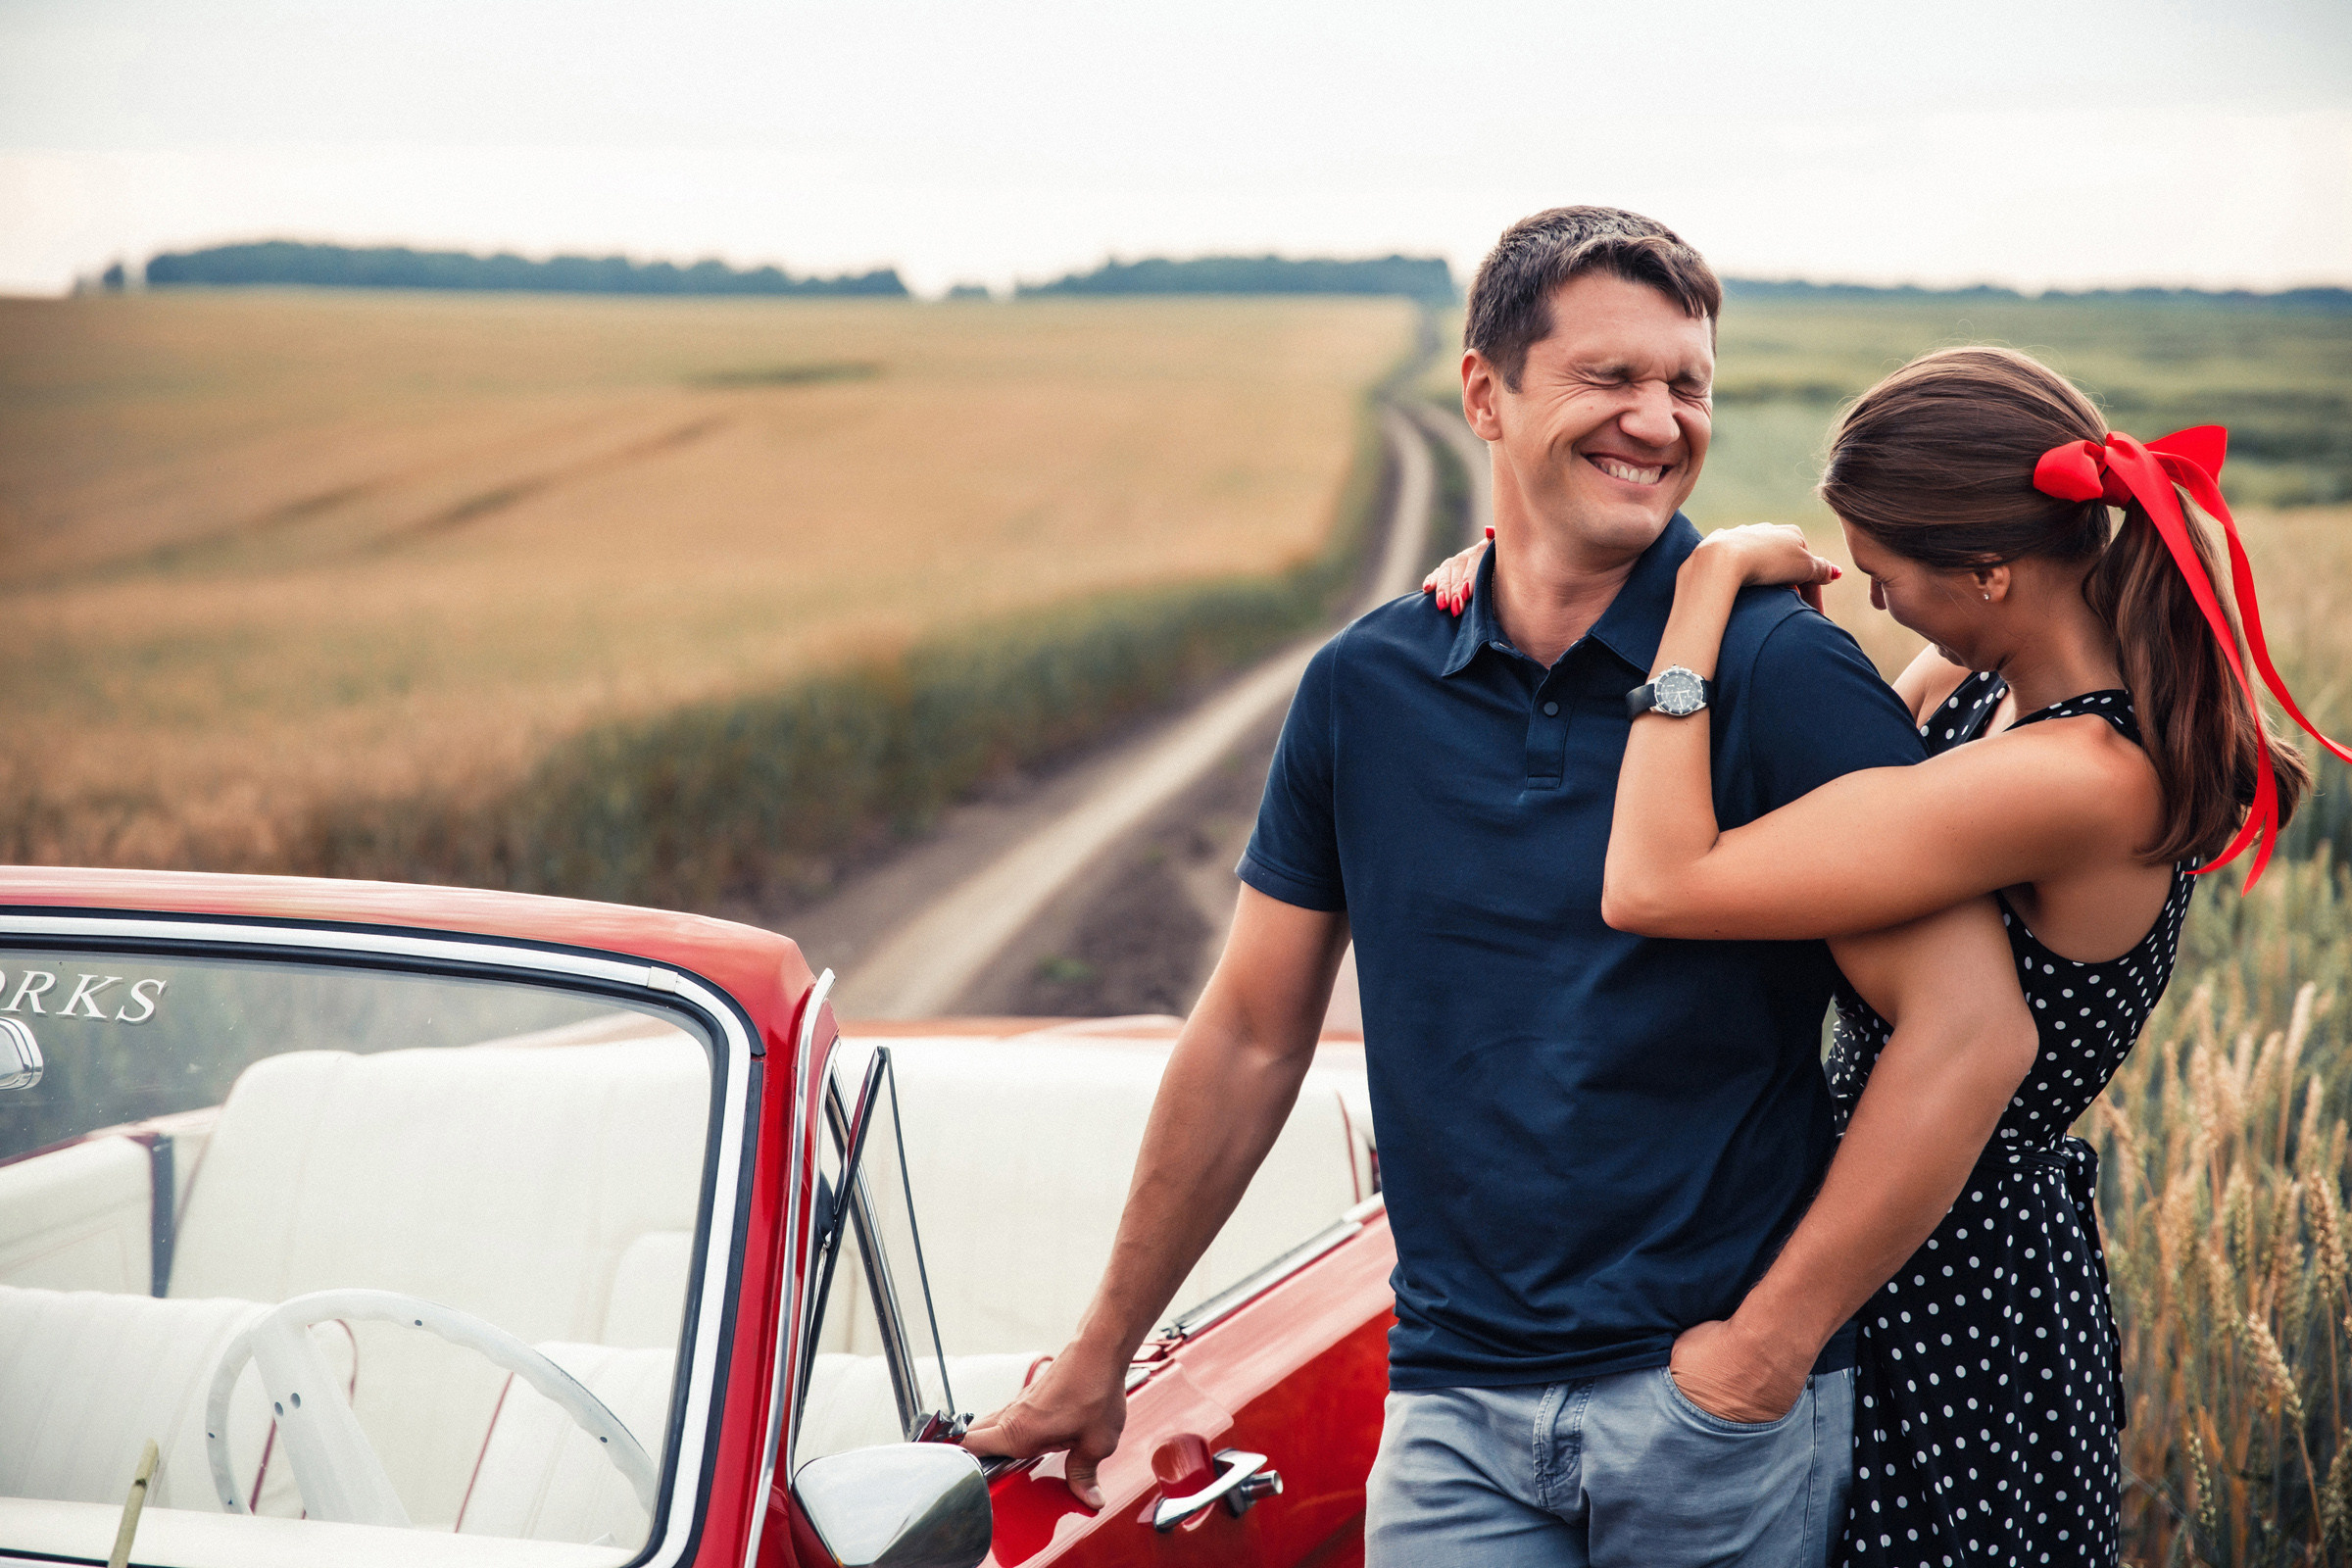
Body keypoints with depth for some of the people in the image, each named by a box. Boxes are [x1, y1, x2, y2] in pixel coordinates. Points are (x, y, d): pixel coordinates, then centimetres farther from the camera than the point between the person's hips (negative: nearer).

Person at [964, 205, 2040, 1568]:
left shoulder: (1784, 673, -7)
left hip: (1720, 1409, -2)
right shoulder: (1363, 688, 5)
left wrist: (1768, 1345, -13)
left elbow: (1975, 1028, -13)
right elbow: (1251, 1039, 12)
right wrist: (1102, 1357, 16)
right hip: (1457, 1415, 3)